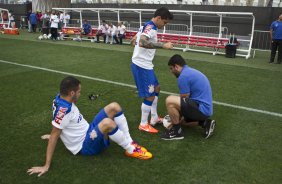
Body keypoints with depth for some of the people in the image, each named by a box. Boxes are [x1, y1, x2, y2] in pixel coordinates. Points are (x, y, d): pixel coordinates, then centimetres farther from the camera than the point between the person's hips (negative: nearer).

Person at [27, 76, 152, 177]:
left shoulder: (62, 99, -2)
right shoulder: (63, 109, -28)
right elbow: (54, 136, -27)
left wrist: (60, 134, 30)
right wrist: (46, 166, -23)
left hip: (88, 132, 9)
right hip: (85, 146, -9)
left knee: (114, 107, -4)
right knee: (107, 123, -38)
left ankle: (129, 142, -3)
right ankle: (131, 150, -14)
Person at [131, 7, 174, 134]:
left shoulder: (146, 26, 15)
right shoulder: (150, 27, -17)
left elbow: (133, 40, 25)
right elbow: (142, 43, -37)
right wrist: (163, 45, -37)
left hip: (143, 64, 11)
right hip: (142, 66, -11)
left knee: (156, 88, 20)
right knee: (150, 96, -4)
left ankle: (154, 118, 29)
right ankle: (143, 125, 11)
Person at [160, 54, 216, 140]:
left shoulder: (183, 76, -16)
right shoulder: (191, 71, 16)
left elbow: (184, 100, -10)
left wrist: (176, 120, 5)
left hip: (201, 108, -11)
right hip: (205, 108, 11)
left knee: (170, 101, -21)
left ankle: (177, 131, -5)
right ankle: (205, 123, 14)